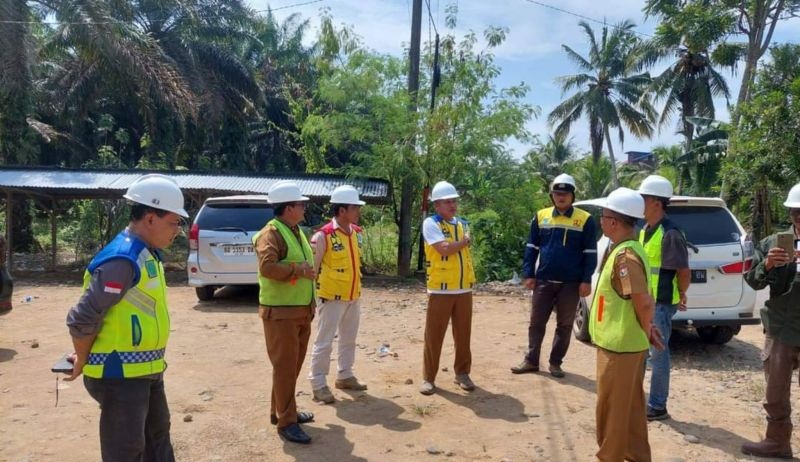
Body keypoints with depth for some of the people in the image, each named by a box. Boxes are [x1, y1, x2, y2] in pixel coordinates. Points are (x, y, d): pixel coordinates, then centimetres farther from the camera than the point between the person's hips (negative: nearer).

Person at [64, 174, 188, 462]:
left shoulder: (148, 254, 8)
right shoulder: (122, 259, -23)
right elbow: (82, 319, -22)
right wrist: (83, 361, -6)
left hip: (146, 370, 9)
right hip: (120, 375, -9)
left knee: (157, 435, 24)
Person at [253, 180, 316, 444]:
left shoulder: (296, 231, 14)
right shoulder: (271, 233, -16)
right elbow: (267, 267, -30)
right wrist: (298, 270, -23)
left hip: (301, 311, 9)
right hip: (281, 312, -9)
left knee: (293, 365, 18)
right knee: (284, 367, -2)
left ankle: (280, 410, 32)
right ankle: (286, 422, 7)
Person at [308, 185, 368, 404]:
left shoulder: (357, 232, 4)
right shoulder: (323, 236, -18)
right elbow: (311, 268, -14)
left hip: (353, 297, 7)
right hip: (332, 298, -7)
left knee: (349, 339, 18)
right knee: (324, 342, 0)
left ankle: (345, 376, 33)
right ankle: (318, 384, 10)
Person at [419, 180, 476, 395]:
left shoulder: (461, 224, 13)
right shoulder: (430, 223, -8)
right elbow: (444, 249, -22)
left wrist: (471, 279, 13)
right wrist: (464, 241, -5)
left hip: (464, 289, 6)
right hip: (440, 289, -6)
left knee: (463, 334, 12)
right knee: (434, 335, 1)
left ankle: (462, 373, 27)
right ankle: (428, 378, 12)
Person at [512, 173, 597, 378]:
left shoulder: (585, 220, -3)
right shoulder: (541, 217, 5)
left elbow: (590, 253, -3)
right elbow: (531, 248, 7)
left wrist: (586, 280, -8)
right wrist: (529, 274, 0)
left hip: (571, 283, -2)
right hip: (543, 281, 2)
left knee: (564, 325, 9)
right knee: (536, 323, 8)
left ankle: (555, 363, 21)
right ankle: (531, 361, 18)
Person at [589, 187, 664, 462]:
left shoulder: (624, 256, -23)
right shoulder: (626, 249, 9)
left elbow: (644, 303, -28)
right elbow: (639, 300, 16)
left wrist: (646, 331, -12)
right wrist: (647, 329, 10)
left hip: (619, 346, -10)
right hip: (628, 344, 10)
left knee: (611, 408, 4)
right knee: (630, 406, 19)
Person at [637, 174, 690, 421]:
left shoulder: (669, 233, -18)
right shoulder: (645, 230, 10)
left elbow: (684, 273, -15)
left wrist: (680, 297, -1)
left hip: (660, 304, -9)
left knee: (657, 354, 1)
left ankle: (657, 407, 12)